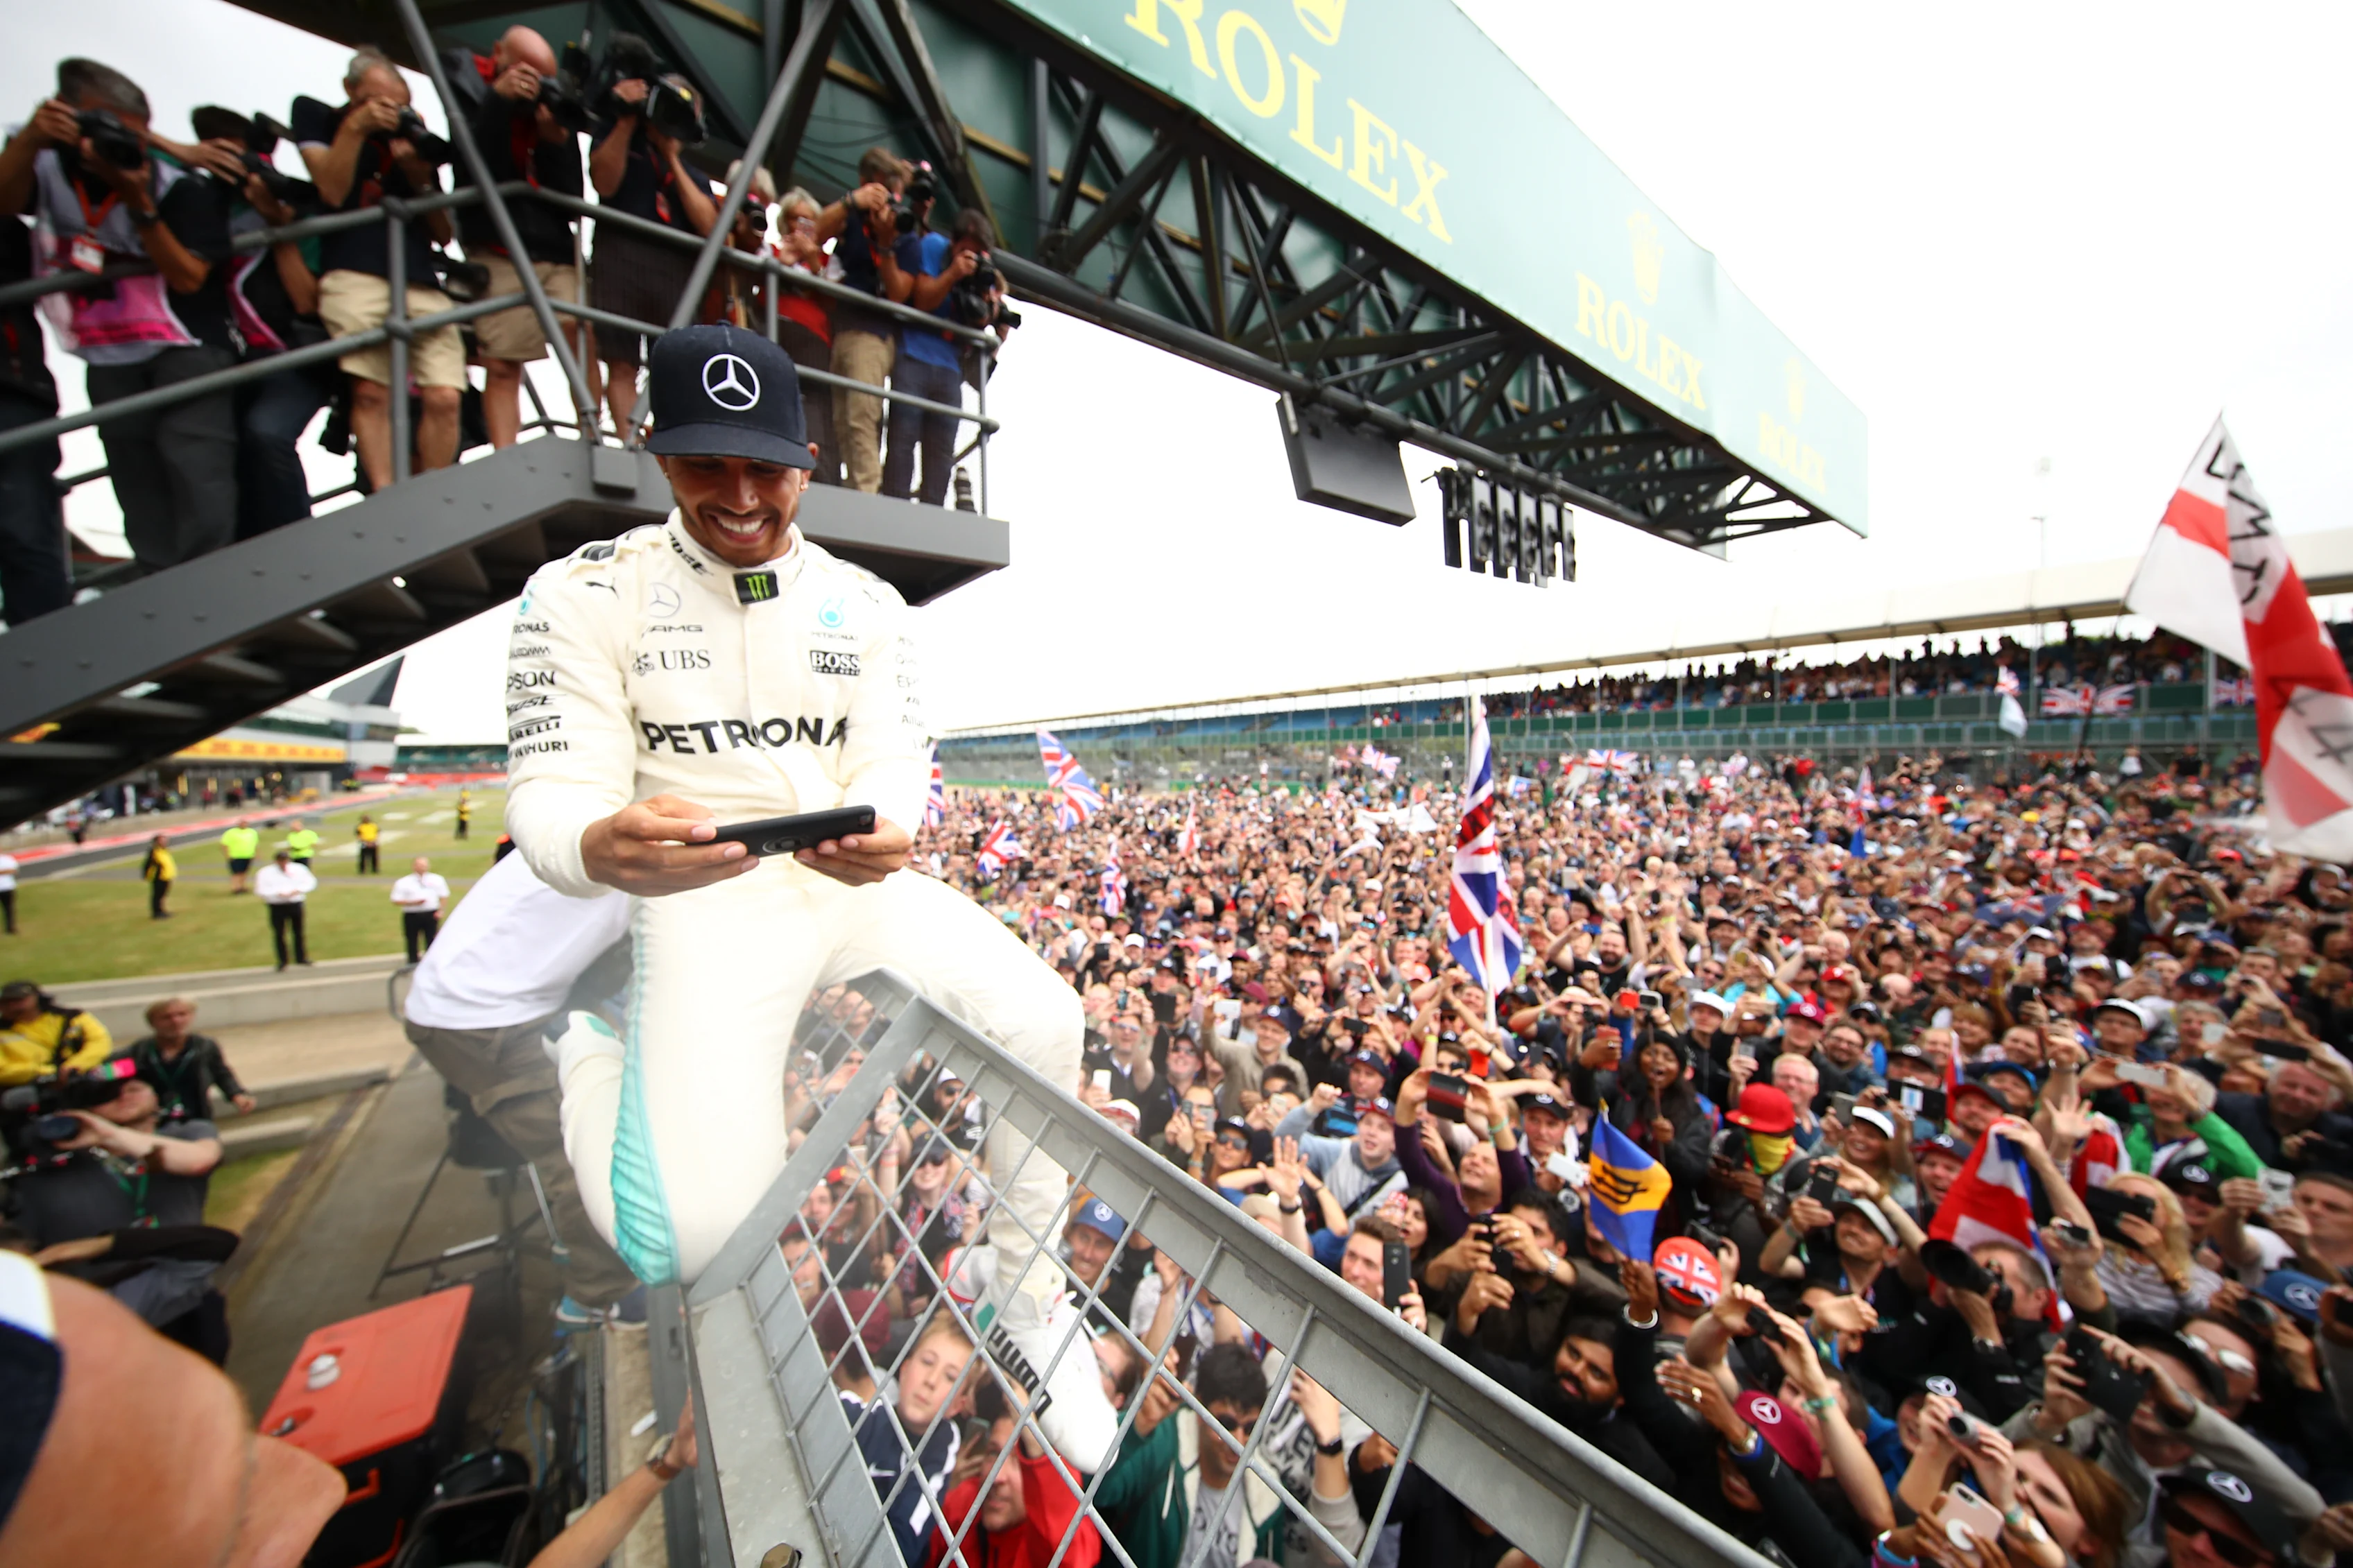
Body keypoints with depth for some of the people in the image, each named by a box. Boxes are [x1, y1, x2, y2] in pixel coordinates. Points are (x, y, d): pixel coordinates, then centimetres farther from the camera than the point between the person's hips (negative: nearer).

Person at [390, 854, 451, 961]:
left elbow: (444, 896, 10)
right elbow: (396, 900, -2)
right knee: (412, 943, 7)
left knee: (431, 941, 4)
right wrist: (413, 903, -17)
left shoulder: (437, 879, 6)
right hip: (412, 915, -1)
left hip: (431, 915, 1)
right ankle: (413, 963, 17)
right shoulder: (403, 883, 0)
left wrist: (441, 910, -3)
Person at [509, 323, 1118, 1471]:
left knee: (1044, 1020, -18)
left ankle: (1027, 1302, 7)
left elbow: (896, 765, -1)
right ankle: (591, 1059, 19)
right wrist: (602, 847, -33)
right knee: (700, 1239, -17)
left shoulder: (865, 604, 7)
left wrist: (879, 829, -26)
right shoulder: (583, 595, 0)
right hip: (708, 903, -2)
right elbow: (551, 795, -8)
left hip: (857, 884, 3)